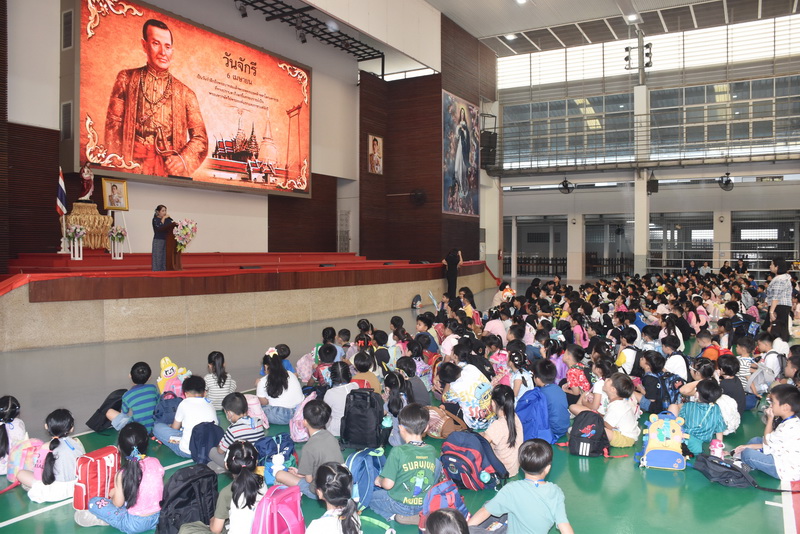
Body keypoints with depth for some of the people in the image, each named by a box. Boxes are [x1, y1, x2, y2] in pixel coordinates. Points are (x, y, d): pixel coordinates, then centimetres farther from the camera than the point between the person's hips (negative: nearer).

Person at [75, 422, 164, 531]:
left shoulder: (122, 475, -19)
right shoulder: (156, 463, -8)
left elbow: (118, 503, -8)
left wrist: (113, 494, 15)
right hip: (159, 517, 4)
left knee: (93, 503, 7)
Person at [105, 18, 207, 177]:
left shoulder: (185, 93, 11)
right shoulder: (127, 78, 13)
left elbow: (200, 139, 9)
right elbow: (113, 124, 10)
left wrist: (182, 160, -11)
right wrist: (117, 165, -4)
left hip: (170, 166, 1)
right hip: (133, 165, -1)